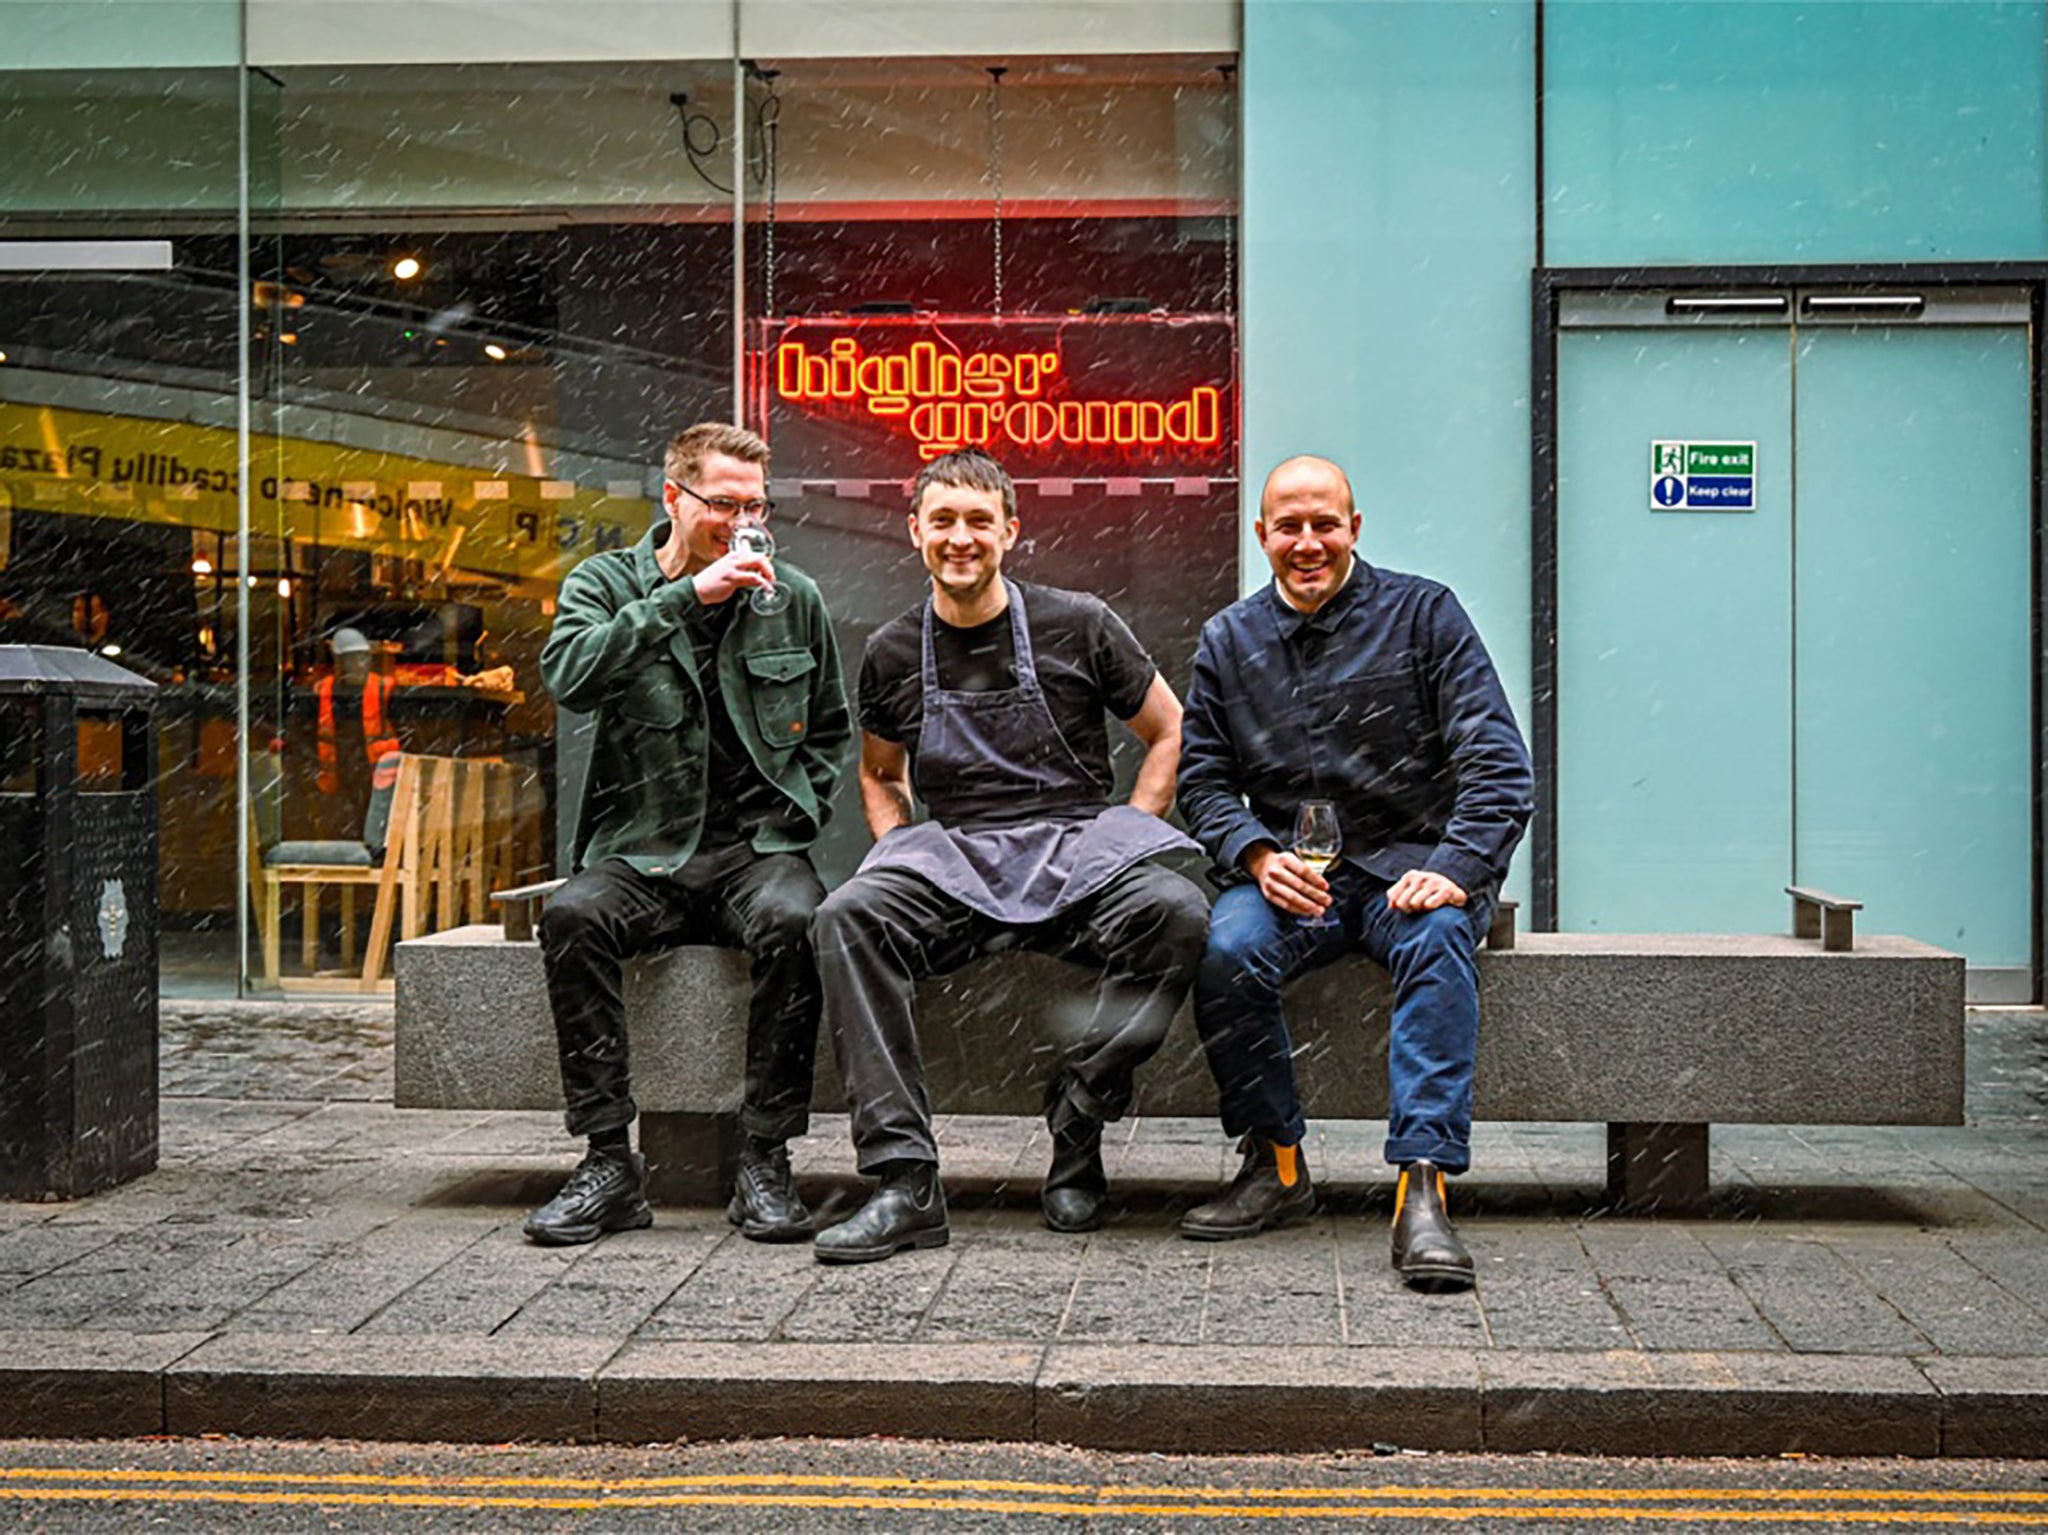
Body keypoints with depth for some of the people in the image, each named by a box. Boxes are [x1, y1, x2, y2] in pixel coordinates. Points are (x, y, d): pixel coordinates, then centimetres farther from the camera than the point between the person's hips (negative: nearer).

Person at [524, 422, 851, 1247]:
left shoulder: (791, 597, 11)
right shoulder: (606, 582, 6)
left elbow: (832, 730, 22)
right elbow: (568, 674, -17)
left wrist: (792, 819, 5)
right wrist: (685, 597, -22)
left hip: (756, 847, 1)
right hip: (644, 852, 0)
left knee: (791, 920, -33)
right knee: (571, 916, -31)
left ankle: (764, 1162, -22)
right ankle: (610, 1162, -22)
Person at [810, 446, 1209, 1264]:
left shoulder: (1078, 625, 3)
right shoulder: (893, 654, 10)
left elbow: (1169, 733, 10)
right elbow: (880, 774, 25)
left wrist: (1127, 837, -2)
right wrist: (899, 853, 5)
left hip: (1076, 844, -1)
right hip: (953, 859, 1)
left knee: (1176, 913, -33)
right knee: (846, 917, -30)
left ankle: (1076, 1120, -16)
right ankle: (905, 1180, -31)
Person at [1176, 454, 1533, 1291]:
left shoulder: (1423, 614, 3)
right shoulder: (1227, 640, 12)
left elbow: (1497, 761, -4)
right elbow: (1203, 779, 11)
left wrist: (1457, 868, -20)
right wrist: (1257, 855, -10)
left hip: (1413, 862, -2)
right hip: (1289, 870, 2)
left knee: (1437, 941, -35)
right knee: (1225, 950, -29)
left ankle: (1423, 1189, -38)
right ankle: (1277, 1166, -11)